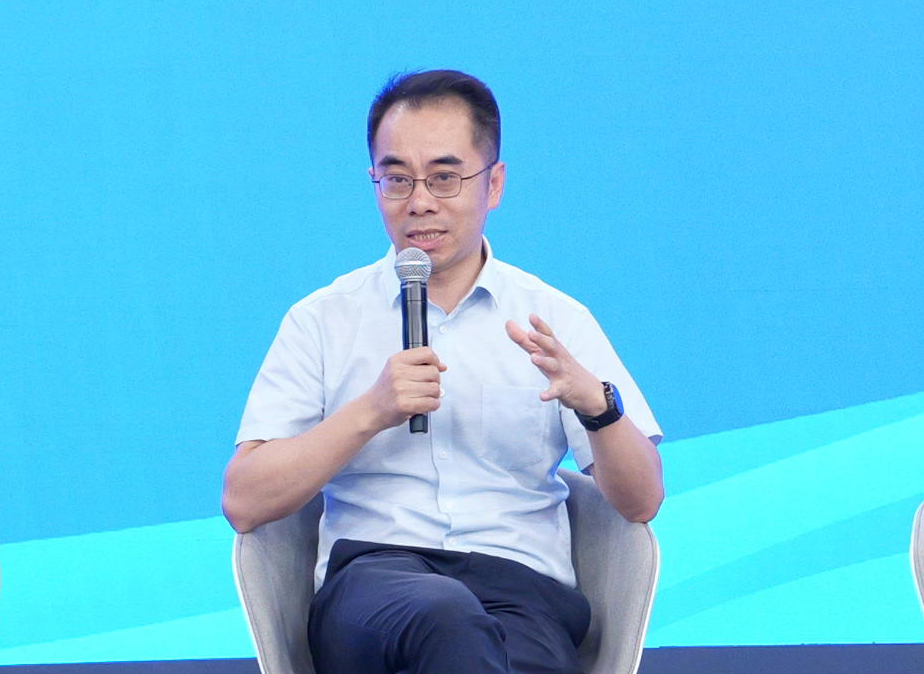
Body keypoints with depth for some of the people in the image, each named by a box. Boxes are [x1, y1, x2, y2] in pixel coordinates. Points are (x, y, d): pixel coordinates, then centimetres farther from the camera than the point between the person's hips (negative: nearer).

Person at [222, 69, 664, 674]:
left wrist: (594, 402, -12)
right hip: (370, 574, -1)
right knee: (445, 614, -39)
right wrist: (371, 412, -9)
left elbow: (642, 503, 8)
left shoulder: (555, 321, 16)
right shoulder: (324, 322, 13)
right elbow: (245, 504, 3)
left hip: (522, 584, 1)